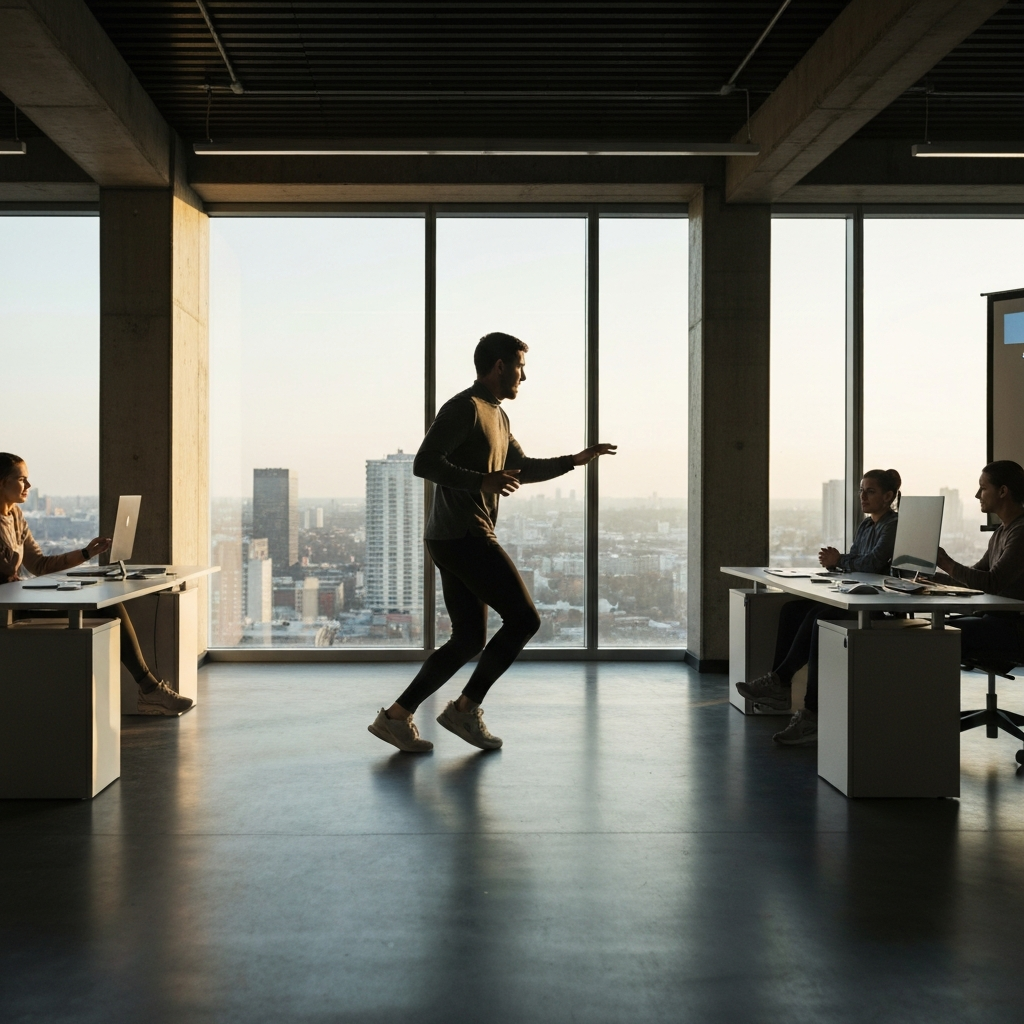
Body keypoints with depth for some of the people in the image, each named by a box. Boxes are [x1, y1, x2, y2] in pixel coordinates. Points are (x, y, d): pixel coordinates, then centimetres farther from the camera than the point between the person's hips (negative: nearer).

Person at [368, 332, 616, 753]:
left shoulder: (497, 416, 22)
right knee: (523, 618, -8)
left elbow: (523, 469, 33)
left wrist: (574, 460, 25)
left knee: (469, 640, 9)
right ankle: (467, 708, -2)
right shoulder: (464, 408, -9)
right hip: (463, 537, -10)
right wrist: (482, 481, -25)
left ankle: (396, 716, 10)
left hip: (457, 542, 10)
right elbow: (424, 463, -18)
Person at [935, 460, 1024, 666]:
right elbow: (976, 574, 20)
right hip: (998, 619, 10)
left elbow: (992, 583, -23)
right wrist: (934, 578, 6)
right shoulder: (1001, 531, 15)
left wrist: (946, 564, -17)